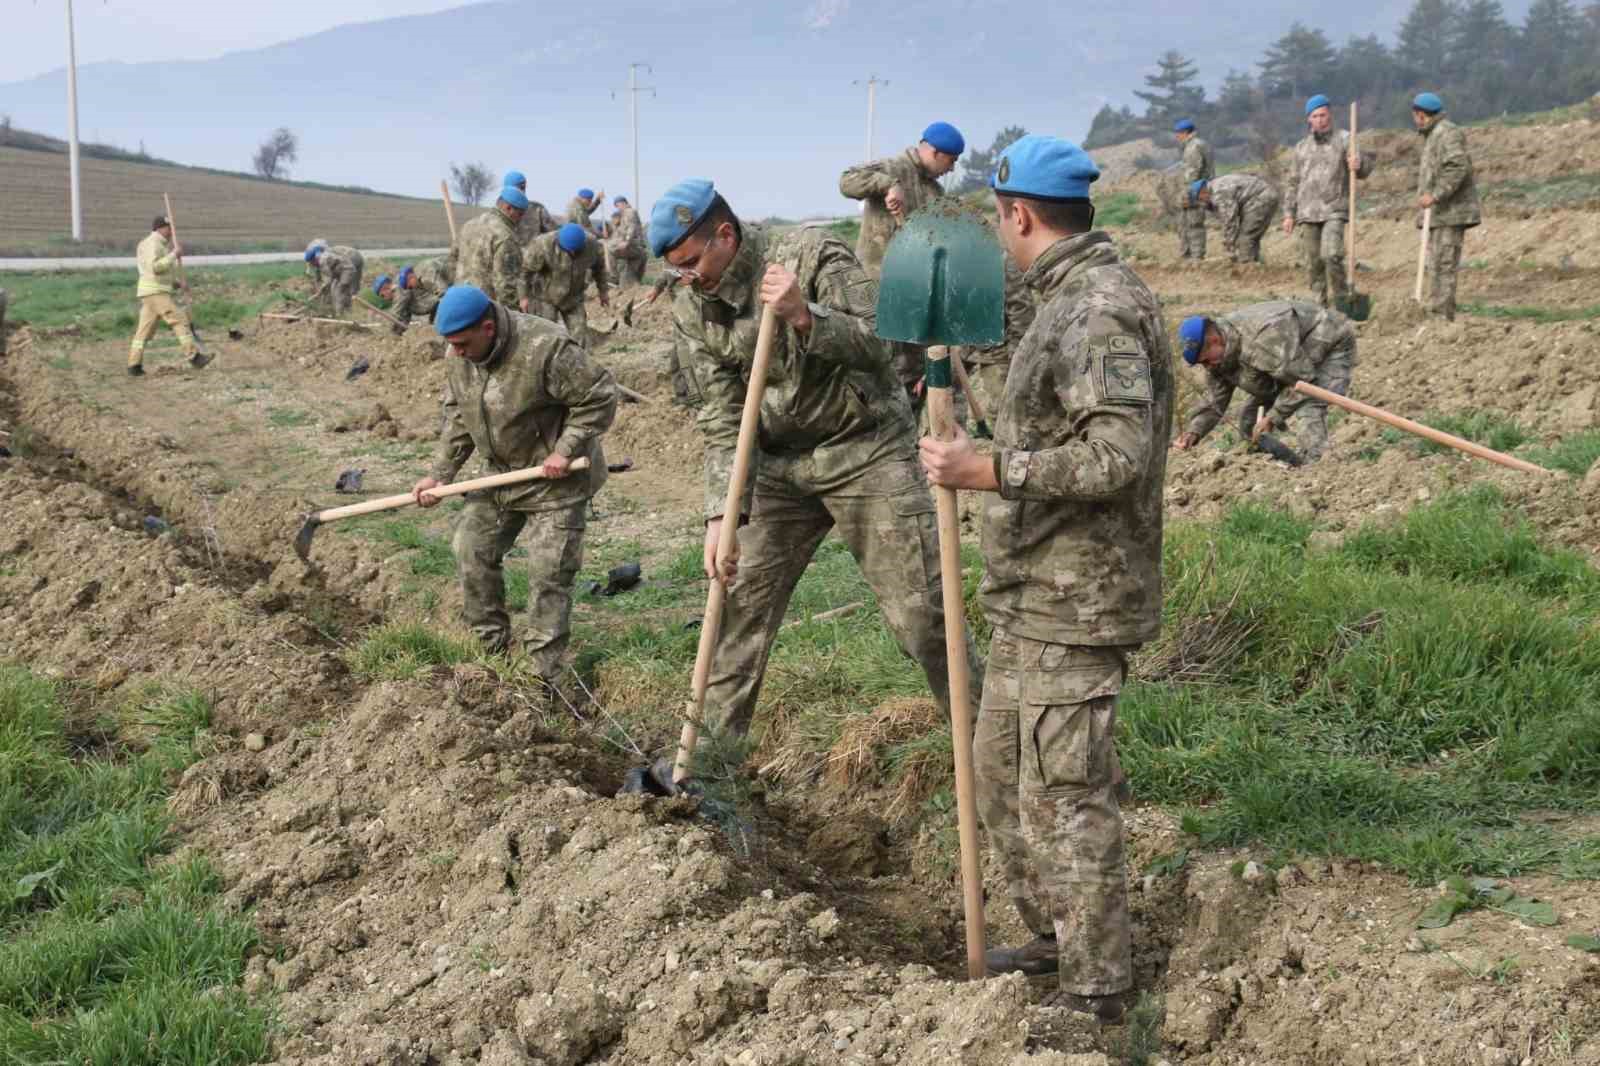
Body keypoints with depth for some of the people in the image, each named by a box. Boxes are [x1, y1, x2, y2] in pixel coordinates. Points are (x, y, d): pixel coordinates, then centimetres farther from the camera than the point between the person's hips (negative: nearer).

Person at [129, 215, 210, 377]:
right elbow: (155, 267, -24)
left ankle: (134, 366, 6)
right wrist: (174, 254, -19)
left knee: (144, 330, 8)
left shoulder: (159, 244, 22)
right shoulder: (153, 243, -10)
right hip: (156, 291, -10)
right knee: (179, 319, -10)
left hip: (148, 293, 11)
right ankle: (194, 357, -13)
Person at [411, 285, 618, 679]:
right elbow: (457, 419, 5)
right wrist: (440, 475, -3)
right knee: (472, 551, 8)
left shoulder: (546, 349, -29)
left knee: (548, 573, -6)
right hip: (500, 472, 7)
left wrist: (564, 451, -24)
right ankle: (493, 650, 23)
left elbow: (600, 398, -22)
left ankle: (543, 674, 2)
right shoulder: (460, 356, -6)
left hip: (554, 480, -7)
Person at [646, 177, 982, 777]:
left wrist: (805, 317, -39)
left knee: (920, 609, -4)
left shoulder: (812, 256, -18)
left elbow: (879, 342, -22)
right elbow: (721, 419, -6)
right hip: (780, 463, 5)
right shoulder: (692, 312, -4)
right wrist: (722, 514, -16)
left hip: (866, 450, -5)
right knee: (739, 605, 4)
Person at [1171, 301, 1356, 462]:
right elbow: (1214, 404, -4)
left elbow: (1302, 381, -34)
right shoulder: (1218, 357, -11)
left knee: (1310, 409, -30)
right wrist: (1193, 432, -21)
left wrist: (1273, 418, -28)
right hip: (1292, 362, 9)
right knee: (1252, 418, 1)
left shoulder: (1263, 336, -40)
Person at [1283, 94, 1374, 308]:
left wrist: (1359, 164, -31)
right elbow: (1293, 183, 20)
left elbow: (1365, 167, -7)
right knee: (1313, 263, 4)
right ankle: (1321, 305, 14)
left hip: (1335, 210, -4)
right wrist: (1289, 213, 14)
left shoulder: (1343, 139, 2)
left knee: (1331, 255, -21)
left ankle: (1339, 302, -8)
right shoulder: (1302, 146, 16)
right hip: (1308, 212, 4)